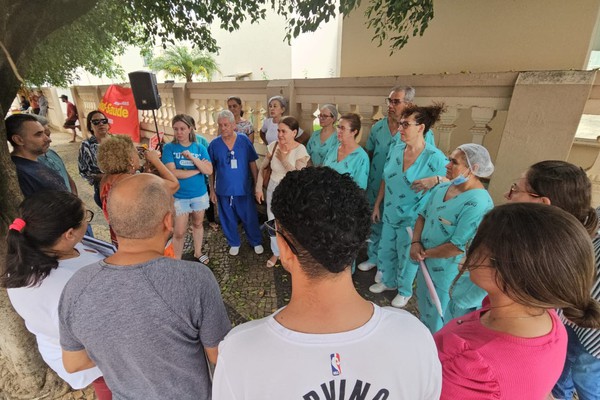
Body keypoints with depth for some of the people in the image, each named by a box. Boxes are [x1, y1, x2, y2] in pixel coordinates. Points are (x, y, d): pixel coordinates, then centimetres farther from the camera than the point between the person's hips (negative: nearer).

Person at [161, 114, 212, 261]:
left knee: (198, 224, 19)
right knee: (179, 232, 1)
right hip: (179, 196, -2)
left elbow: (209, 171, -13)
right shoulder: (169, 148, -9)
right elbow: (172, 173, -19)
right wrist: (197, 170, -15)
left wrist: (192, 157, -24)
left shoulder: (200, 148, -3)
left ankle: (198, 252, 39)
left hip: (200, 194, 3)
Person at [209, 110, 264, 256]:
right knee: (228, 219, 15)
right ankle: (234, 243, 38)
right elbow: (211, 170, 2)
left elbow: (252, 163, -1)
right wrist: (212, 190, 4)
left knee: (250, 217, 11)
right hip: (223, 190, 1)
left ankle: (256, 242, 34)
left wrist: (257, 184, 0)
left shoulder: (244, 140, -6)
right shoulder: (214, 144, -5)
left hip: (244, 188, -1)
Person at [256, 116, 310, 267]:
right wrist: (258, 188, -1)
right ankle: (276, 252, 39)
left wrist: (284, 159, -24)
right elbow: (262, 168, 3)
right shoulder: (273, 146, -9)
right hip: (273, 189, 3)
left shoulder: (300, 150, -18)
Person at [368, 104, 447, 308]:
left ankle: (405, 291, 44)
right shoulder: (396, 150, -3)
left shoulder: (435, 158, -21)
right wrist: (377, 205, 10)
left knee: (407, 257, 15)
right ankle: (388, 282, 50)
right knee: (385, 251, 21)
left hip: (413, 220, -5)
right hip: (390, 214, 6)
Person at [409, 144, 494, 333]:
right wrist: (415, 243, -9)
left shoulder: (477, 203, -26)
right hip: (426, 262, 7)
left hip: (447, 271, -7)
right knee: (423, 305, 29)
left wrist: (425, 253, -15)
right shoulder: (442, 188, -1)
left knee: (438, 318, 16)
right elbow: (423, 215, 6)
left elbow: (459, 246, -28)